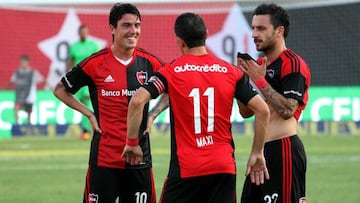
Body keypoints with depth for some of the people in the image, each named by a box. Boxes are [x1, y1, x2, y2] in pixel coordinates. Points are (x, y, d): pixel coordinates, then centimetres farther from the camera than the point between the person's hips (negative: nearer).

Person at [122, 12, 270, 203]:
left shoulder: (171, 72, -2)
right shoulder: (231, 72, 5)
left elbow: (137, 101, -14)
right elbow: (263, 110, 1)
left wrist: (132, 143, -2)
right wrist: (257, 153, 10)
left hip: (184, 168, -2)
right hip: (224, 166, 2)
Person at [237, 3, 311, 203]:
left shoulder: (293, 64, -11)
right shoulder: (260, 65, 17)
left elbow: (287, 110, -21)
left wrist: (260, 80, -18)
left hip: (283, 151, -10)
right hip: (262, 149, 10)